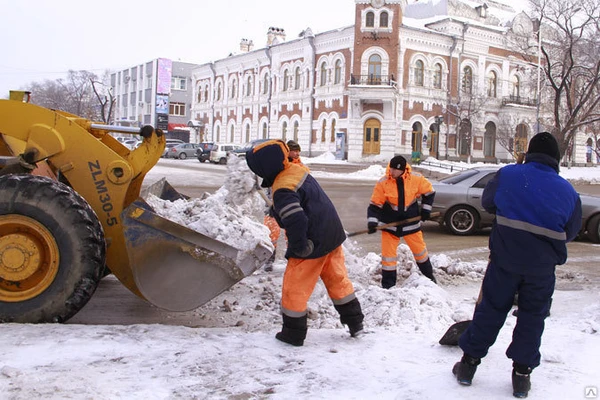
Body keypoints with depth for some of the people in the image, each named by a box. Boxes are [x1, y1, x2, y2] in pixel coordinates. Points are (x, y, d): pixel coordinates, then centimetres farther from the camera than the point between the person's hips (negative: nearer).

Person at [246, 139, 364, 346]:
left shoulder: (282, 191, -25)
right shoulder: (297, 169, 2)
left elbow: (296, 222, -32)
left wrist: (298, 248, -18)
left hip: (313, 244, -9)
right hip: (333, 235, 9)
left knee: (294, 288, 8)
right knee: (338, 280, 22)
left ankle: (293, 334, 20)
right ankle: (355, 323, 32)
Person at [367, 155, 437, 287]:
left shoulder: (416, 179, -14)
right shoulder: (383, 183, -17)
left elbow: (429, 192, 5)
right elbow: (375, 205, -11)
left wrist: (426, 209, 0)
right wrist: (372, 222, -23)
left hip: (411, 222, 1)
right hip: (390, 223, -1)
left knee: (420, 249, 14)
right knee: (388, 253, -2)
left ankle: (429, 275, 38)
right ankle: (388, 284, 13)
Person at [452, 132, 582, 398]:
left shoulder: (508, 175, -8)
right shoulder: (568, 192, -3)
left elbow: (487, 202, 6)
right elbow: (570, 232, 7)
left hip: (504, 259, 0)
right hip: (542, 266, 1)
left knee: (490, 309, 11)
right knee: (532, 317, 13)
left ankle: (468, 363, 18)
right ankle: (522, 375, 19)